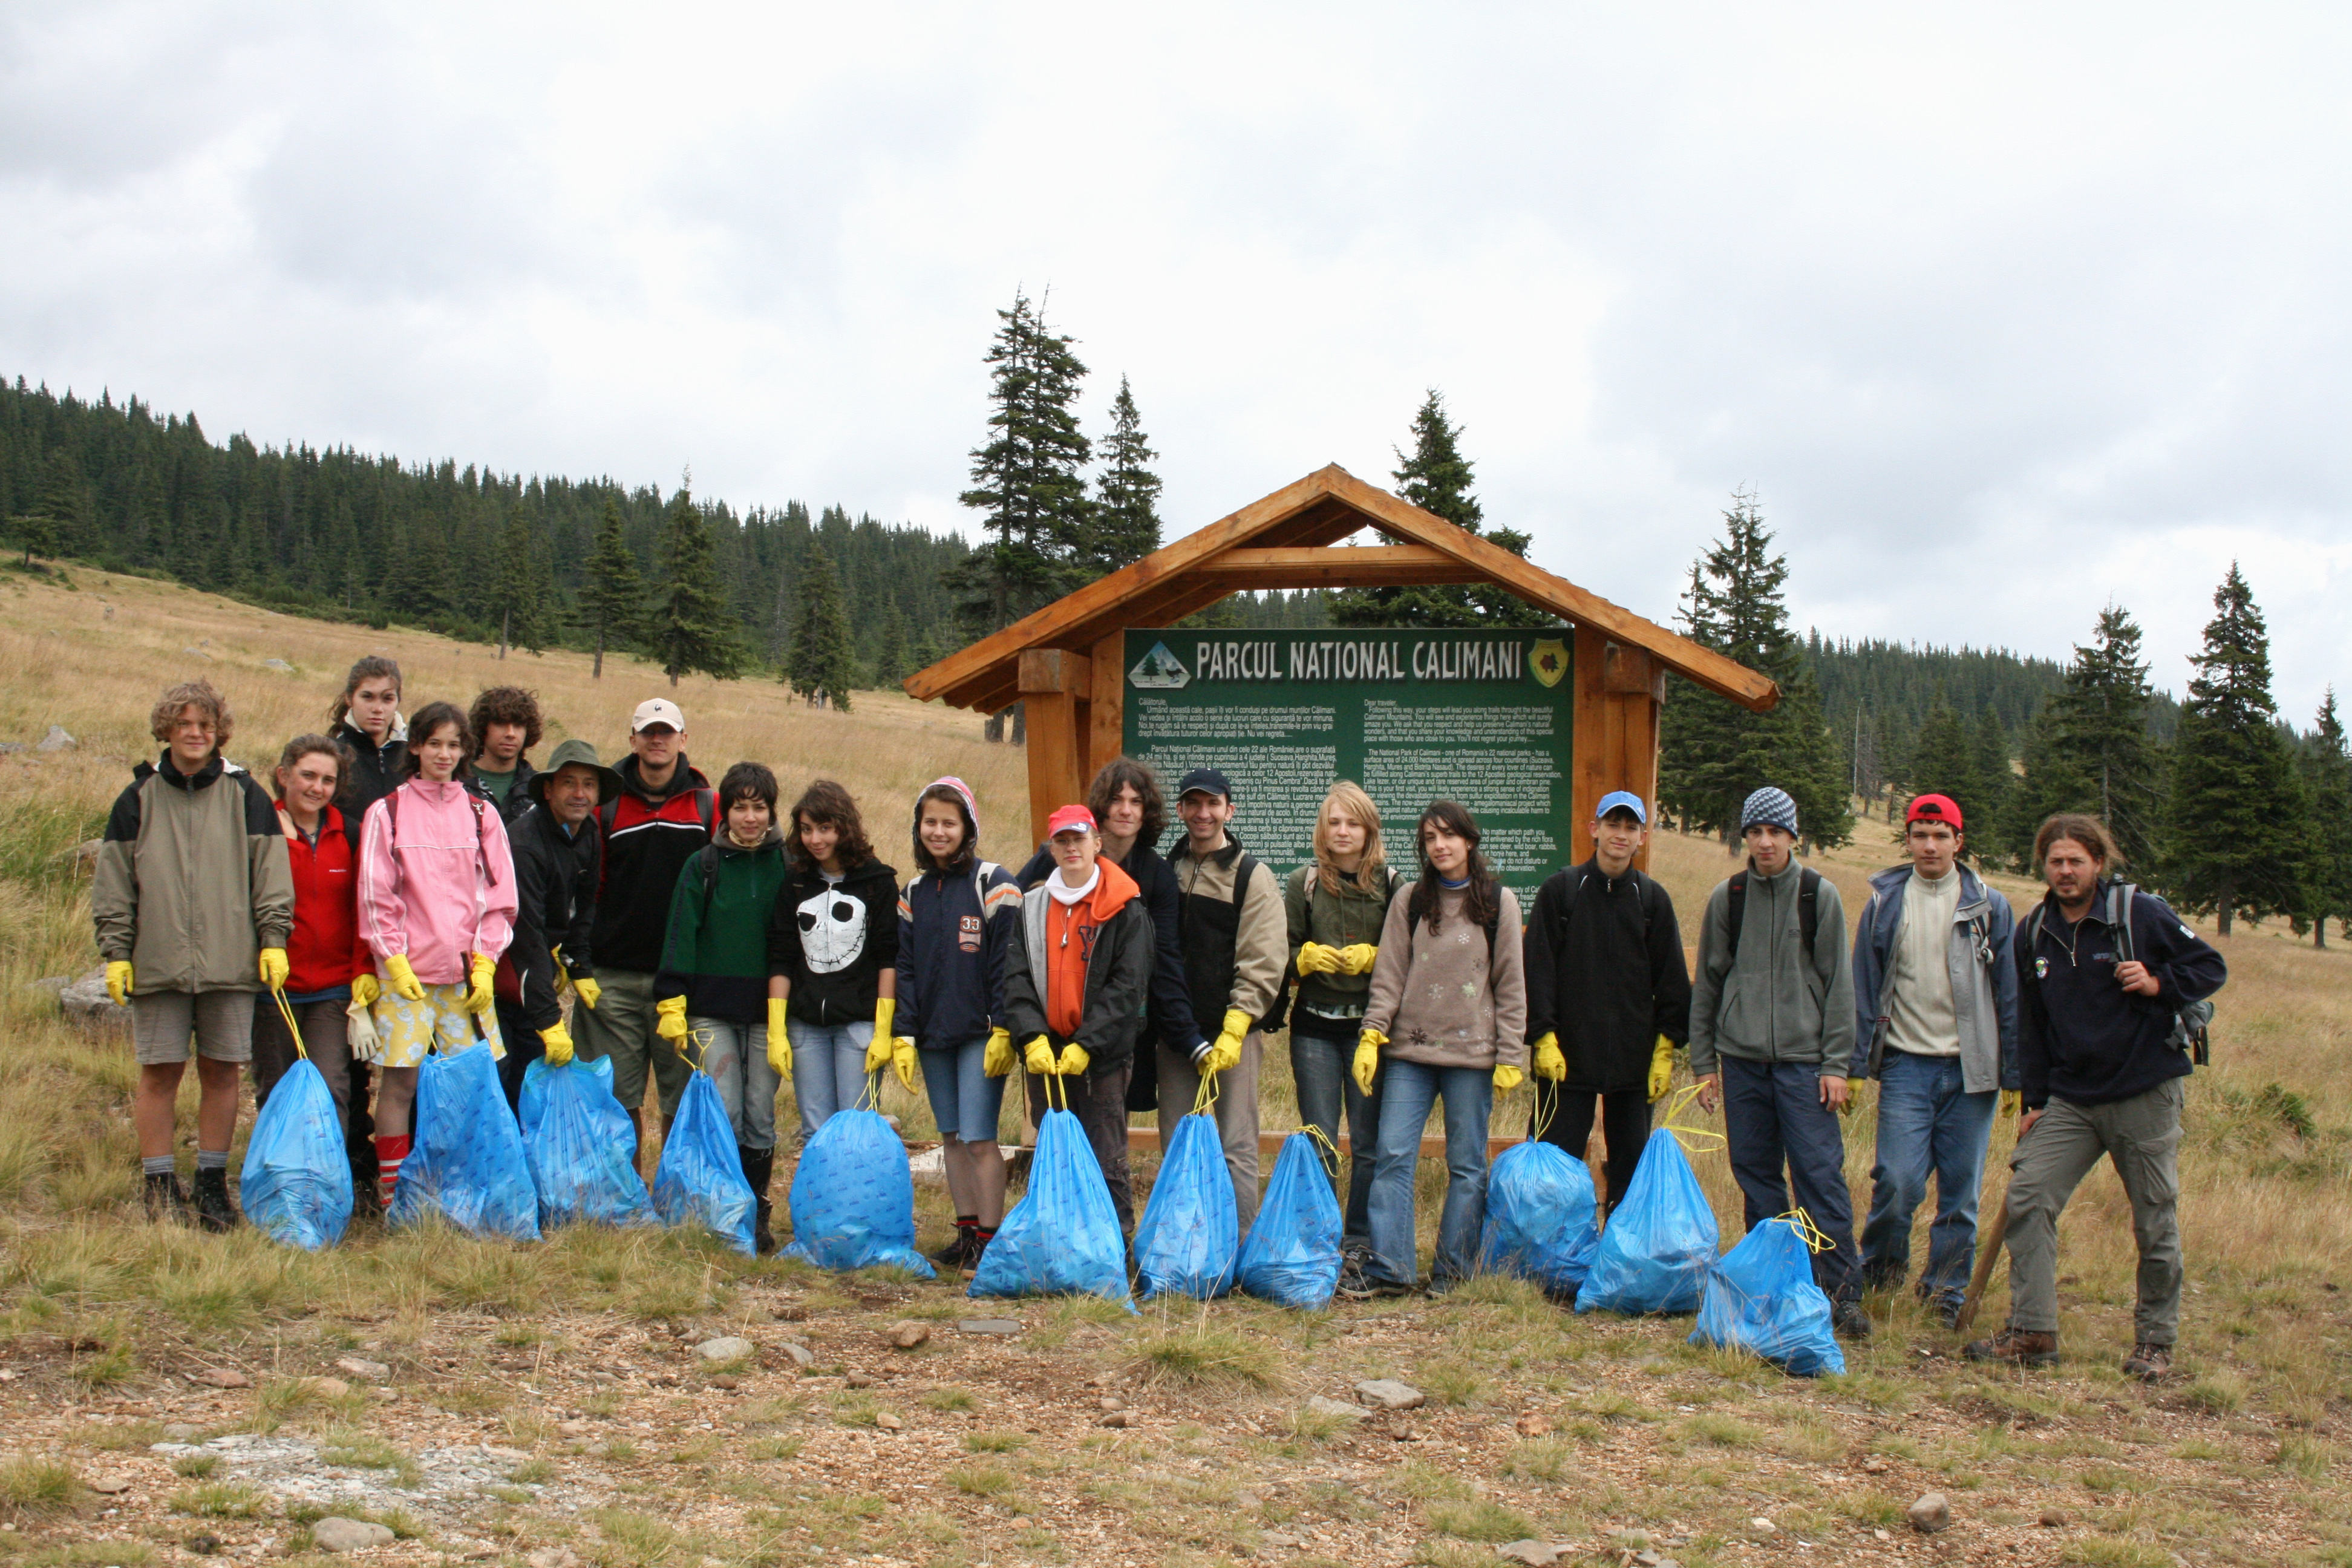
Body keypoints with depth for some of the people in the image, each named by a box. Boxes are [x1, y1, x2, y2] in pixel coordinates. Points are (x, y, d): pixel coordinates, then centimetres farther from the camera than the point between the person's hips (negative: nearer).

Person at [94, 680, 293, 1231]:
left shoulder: (245, 795, 6)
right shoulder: (139, 798, 7)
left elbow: (270, 871, 6)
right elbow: (113, 881, 8)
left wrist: (274, 940, -2)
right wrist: (115, 951, 2)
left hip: (231, 960, 0)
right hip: (158, 961, 0)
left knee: (221, 1072, 4)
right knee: (160, 1072, 2)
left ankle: (213, 1183, 15)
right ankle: (161, 1186, 10)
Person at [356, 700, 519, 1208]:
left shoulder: (482, 815, 9)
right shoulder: (387, 813, 2)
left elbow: (499, 897, 9)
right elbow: (376, 897, 0)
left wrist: (484, 961, 0)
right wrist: (394, 960, -8)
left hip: (467, 974, 2)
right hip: (405, 973, -2)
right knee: (399, 1081, -3)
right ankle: (392, 1194, 4)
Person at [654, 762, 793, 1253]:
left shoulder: (787, 865, 6)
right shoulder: (703, 866, 5)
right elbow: (681, 936, 2)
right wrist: (671, 1004, -6)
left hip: (768, 1012, 1)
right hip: (711, 1010, -1)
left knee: (760, 1117, 4)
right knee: (723, 1114, -7)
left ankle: (756, 1213, 15)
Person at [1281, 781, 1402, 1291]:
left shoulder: (1391, 885, 1)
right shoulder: (1303, 883, 6)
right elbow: (1283, 952, 9)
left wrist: (1369, 958, -12)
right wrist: (1309, 957, -11)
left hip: (1370, 1024, -1)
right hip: (1315, 1025, 1)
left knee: (1369, 1145, 1)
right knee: (1320, 1144, 1)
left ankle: (1358, 1249, 10)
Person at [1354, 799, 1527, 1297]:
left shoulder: (1498, 901, 3)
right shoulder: (1409, 901, 8)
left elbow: (1511, 984, 2)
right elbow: (1389, 976, 5)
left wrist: (1510, 1056, -2)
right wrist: (1371, 1035, -7)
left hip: (1472, 1053, -1)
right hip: (1409, 1051, 2)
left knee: (1467, 1166, 3)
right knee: (1392, 1157, -6)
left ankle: (1453, 1271, 11)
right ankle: (1389, 1269, -3)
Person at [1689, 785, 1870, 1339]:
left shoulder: (1819, 895, 2)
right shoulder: (1726, 898, 7)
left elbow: (1838, 983, 1)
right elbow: (1707, 984, 12)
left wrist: (1836, 1064, -5)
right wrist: (1703, 1063, 8)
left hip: (1803, 1059, -3)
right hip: (1742, 1059, 3)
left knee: (1820, 1174, -8)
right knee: (1756, 1175, 6)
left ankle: (1843, 1292, -4)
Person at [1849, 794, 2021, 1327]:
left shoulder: (1988, 907, 4)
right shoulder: (1884, 904, 6)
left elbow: (2010, 995, 7)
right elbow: (1863, 988, 8)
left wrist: (2013, 1073, 3)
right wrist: (1855, 1063, 2)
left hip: (1970, 1071, 0)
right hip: (1906, 1064, 0)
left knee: (1961, 1193, 4)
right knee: (1898, 1182, -10)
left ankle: (1948, 1294, 17)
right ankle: (1880, 1268, 15)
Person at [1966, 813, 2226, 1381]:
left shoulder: (2142, 914, -7)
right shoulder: (2034, 933, 7)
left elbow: (2211, 967, 0)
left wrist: (2159, 985, -18)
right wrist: (2034, 1100, 12)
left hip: (2146, 1095, -4)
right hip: (2070, 1097, 4)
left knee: (2155, 1222, 4)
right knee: (2028, 1197, -8)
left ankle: (2155, 1342, 18)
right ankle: (2031, 1332, -3)